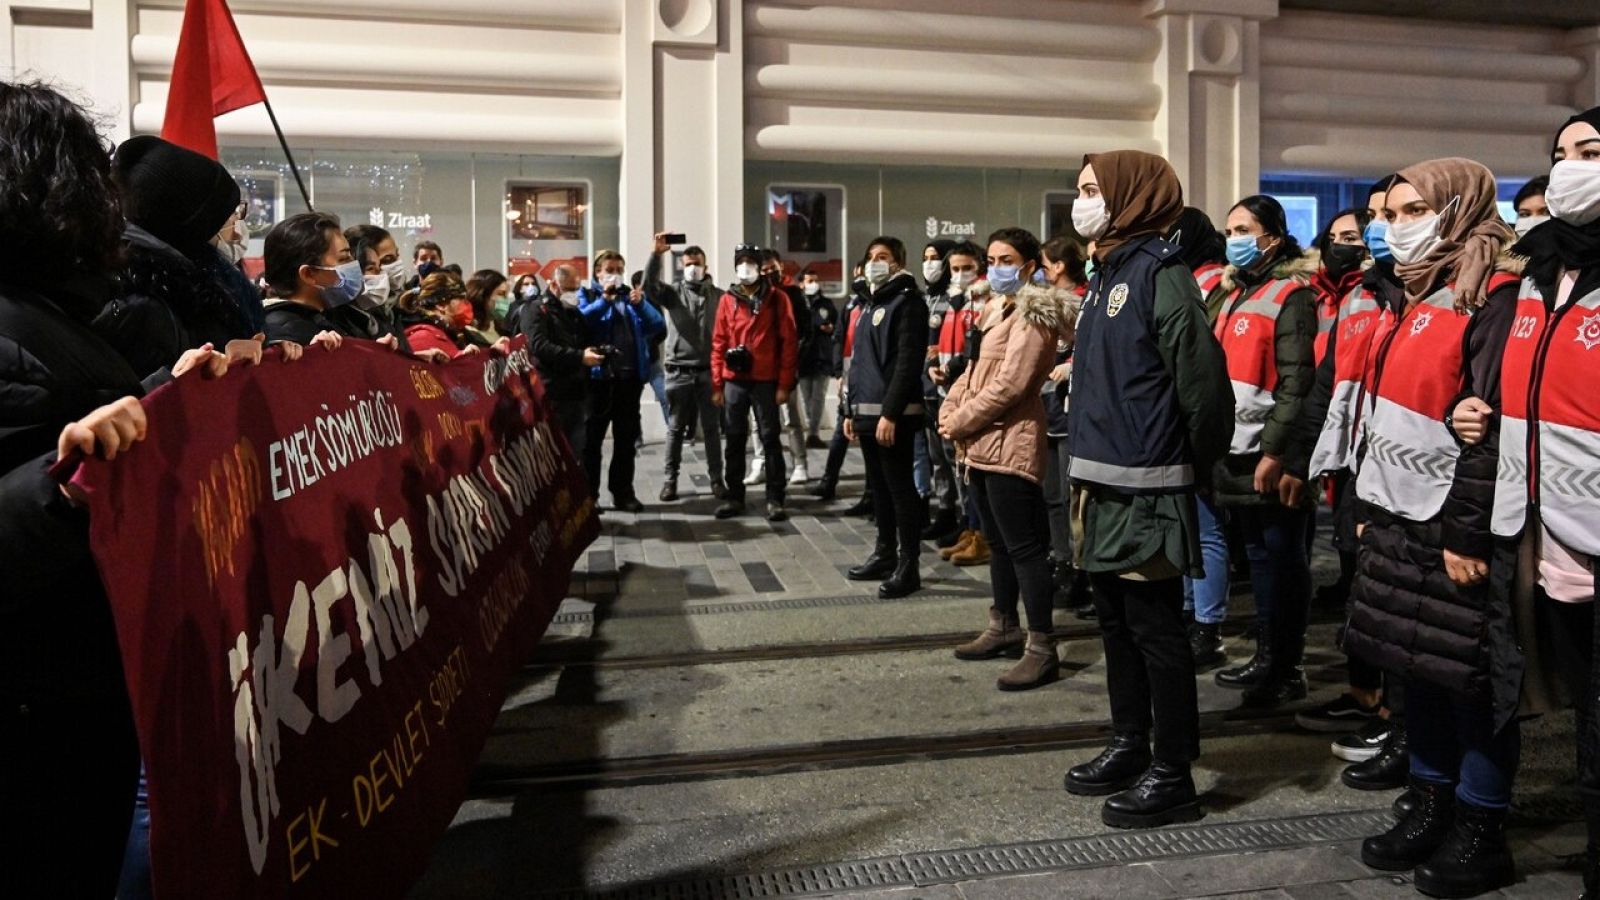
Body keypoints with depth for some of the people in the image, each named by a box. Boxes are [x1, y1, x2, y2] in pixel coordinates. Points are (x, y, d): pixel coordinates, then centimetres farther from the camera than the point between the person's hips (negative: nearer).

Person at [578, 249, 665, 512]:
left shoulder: (631, 295, 15)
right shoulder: (587, 294, 6)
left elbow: (658, 326, 2)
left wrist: (641, 304, -13)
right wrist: (604, 300, -23)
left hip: (630, 376, 4)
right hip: (598, 375, -3)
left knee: (627, 437, 9)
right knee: (592, 437, 1)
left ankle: (623, 493, 17)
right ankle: (587, 494, 7)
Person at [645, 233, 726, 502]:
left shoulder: (718, 296, 7)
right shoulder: (672, 292, 4)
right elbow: (649, 284, -16)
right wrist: (657, 254, -26)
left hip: (709, 372, 1)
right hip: (679, 371, -1)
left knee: (712, 428, 6)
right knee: (675, 429, 6)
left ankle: (716, 479, 14)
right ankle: (670, 479, 14)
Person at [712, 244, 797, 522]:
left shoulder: (777, 298, 1)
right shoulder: (727, 300, 8)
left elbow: (788, 342, -2)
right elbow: (718, 343, 8)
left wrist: (784, 384, -8)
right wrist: (717, 384, 2)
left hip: (766, 381, -3)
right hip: (734, 381, 3)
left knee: (770, 439, 1)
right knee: (734, 440, 8)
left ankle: (775, 500, 6)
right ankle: (734, 497, 17)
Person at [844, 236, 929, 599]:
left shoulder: (907, 302, -8)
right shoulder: (871, 304, 20)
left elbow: (907, 363, -17)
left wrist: (890, 413, -22)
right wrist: (851, 409, 19)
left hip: (893, 414, -9)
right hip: (866, 413, 9)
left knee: (900, 487, -5)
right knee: (879, 486, 15)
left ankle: (908, 565, 1)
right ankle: (885, 554, 25)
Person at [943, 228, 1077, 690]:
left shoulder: (1034, 315, -10)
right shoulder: (995, 309, 19)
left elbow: (1009, 385, -19)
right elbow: (973, 369, 20)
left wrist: (961, 422, -12)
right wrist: (949, 411, 4)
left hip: (1010, 444, -10)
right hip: (982, 444, 10)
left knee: (1025, 546, -7)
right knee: (998, 543, 18)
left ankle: (1042, 648, -3)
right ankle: (1004, 628, 30)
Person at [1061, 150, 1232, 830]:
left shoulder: (1161, 275, -13)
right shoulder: (1105, 275, 15)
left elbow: (1202, 380, -17)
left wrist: (1195, 465, -5)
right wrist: (1086, 472, 17)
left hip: (1145, 488, -9)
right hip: (1100, 481, 9)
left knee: (1156, 627, 0)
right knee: (1116, 621, 17)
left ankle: (1173, 775, 12)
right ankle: (1129, 747, 31)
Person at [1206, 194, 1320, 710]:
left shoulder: (1291, 296, -8)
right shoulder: (1229, 295, 16)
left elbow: (1297, 382, -15)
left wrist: (1275, 451, -20)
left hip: (1273, 455, -8)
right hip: (1236, 451, 8)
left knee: (1283, 556, 1)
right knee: (1258, 553, 14)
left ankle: (1288, 670, 10)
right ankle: (1266, 657, 25)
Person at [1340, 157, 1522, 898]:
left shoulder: (1494, 300, -13)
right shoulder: (1419, 300, 15)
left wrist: (1469, 532, -20)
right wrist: (1370, 505, 17)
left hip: (1456, 530, -9)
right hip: (1400, 519, 9)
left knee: (1470, 681, 2)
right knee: (1414, 668, 15)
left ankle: (1481, 835, 16)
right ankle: (1432, 807, 29)